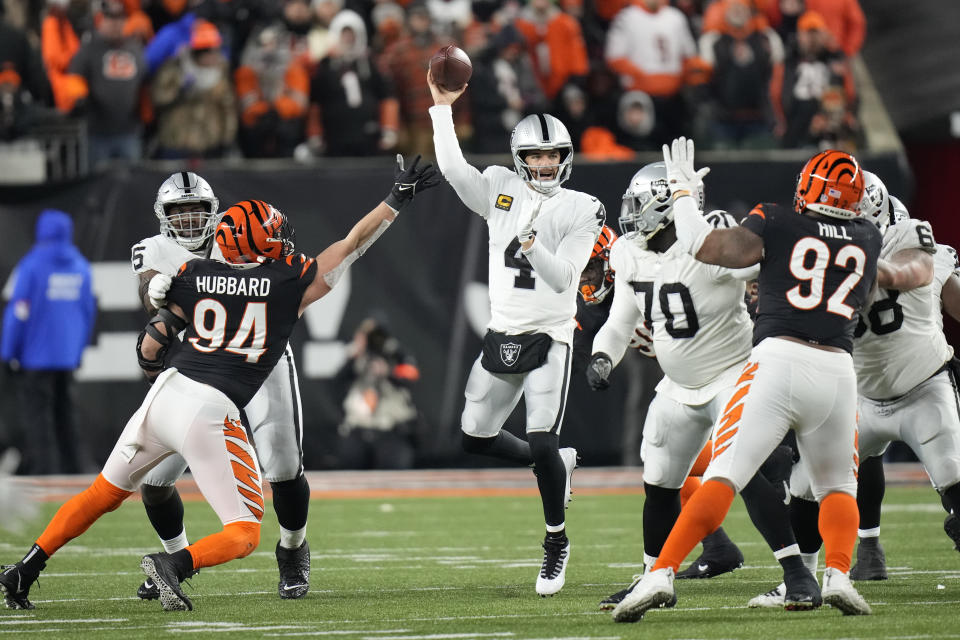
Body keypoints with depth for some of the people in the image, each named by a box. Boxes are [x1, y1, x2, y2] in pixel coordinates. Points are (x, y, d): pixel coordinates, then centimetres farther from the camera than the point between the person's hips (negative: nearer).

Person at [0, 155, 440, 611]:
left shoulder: (196, 276, 8)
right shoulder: (290, 282, -1)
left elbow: (150, 347, 15)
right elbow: (353, 244, 6)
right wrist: (397, 199, 16)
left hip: (165, 396, 5)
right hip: (210, 415, -5)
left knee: (103, 493, 24)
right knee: (244, 534, 3)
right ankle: (174, 564, -24)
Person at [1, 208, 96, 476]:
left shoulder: (32, 264, -11)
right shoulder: (80, 266, 6)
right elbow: (88, 312, 12)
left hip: (36, 355, -5)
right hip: (67, 358, 5)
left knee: (36, 416, -2)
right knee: (64, 416, 15)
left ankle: (42, 471, -6)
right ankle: (75, 467, 11)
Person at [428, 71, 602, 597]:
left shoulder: (580, 211, -7)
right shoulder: (501, 191, 4)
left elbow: (563, 278, -15)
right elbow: (452, 168, -7)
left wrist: (533, 246, -32)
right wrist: (442, 108, -13)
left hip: (548, 339, -5)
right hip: (501, 336, 5)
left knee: (542, 444, -15)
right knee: (476, 437, 9)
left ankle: (556, 540, 6)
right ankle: (557, 464, 35)